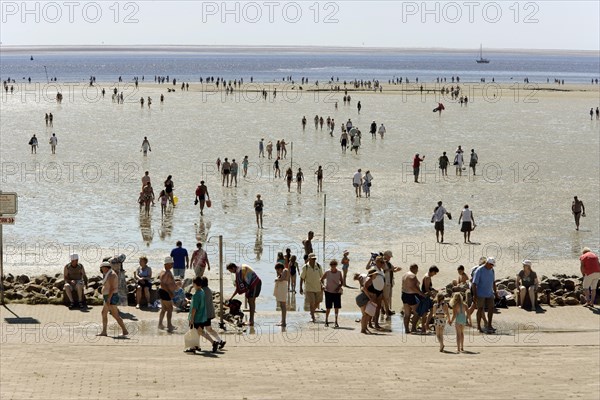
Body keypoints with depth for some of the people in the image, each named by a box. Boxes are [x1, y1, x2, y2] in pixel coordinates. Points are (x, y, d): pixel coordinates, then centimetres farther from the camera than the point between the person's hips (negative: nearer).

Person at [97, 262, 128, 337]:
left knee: (115, 315, -10)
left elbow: (112, 288, -24)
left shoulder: (111, 275, -17)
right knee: (104, 313, 11)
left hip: (111, 297, -11)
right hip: (109, 297, 11)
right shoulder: (109, 275, 16)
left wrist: (108, 299, -27)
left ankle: (125, 331, -8)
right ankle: (104, 332, 12)